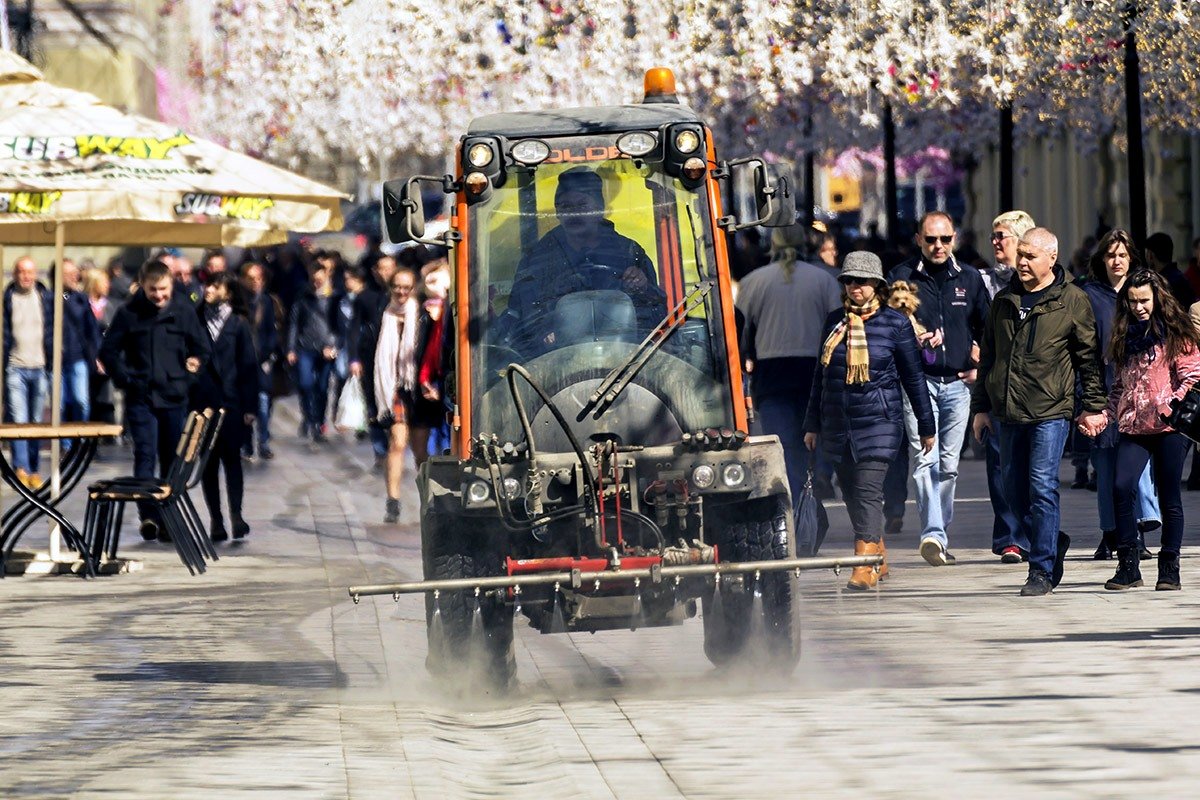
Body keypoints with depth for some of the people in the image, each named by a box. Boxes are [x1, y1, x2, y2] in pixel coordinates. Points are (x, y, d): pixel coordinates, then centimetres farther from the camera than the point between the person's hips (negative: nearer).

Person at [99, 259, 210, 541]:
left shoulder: (184, 311, 2)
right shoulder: (129, 314, 0)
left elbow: (202, 349, 10)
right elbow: (108, 351, 7)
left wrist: (190, 377, 0)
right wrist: (124, 379, -3)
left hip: (175, 398, 2)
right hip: (141, 398, -2)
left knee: (172, 460, 6)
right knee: (145, 455, -14)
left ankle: (168, 521, 12)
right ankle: (148, 515, -21)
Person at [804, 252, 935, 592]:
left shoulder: (894, 323, -1)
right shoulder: (834, 321, 10)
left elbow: (913, 377, 4)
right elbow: (821, 374, 17)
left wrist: (926, 426, 6)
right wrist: (812, 424, 17)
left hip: (878, 422, -5)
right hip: (836, 424, 5)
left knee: (868, 491, -15)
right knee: (852, 495, 9)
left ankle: (865, 567, -20)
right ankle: (879, 558, 23)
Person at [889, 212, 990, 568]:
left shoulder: (969, 278, 11)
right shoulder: (903, 277, 2)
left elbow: (987, 328, 19)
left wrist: (979, 366, 8)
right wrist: (910, 338, -13)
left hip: (958, 383, 3)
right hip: (918, 380, -3)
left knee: (949, 464, 5)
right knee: (925, 459, -15)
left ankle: (938, 534, 14)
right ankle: (933, 534, -22)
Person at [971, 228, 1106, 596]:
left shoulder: (1072, 301, -1)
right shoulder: (1005, 301, 13)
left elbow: (1088, 356, 1)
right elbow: (988, 356, 18)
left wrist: (1094, 406, -1)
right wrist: (981, 406, 15)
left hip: (1050, 411, -5)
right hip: (1009, 413, 5)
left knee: (1042, 488, -9)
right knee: (1014, 490, 8)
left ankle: (1042, 571, -5)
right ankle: (1052, 543, 29)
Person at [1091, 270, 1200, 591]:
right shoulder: (1125, 337, 16)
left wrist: (1173, 404, -18)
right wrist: (1103, 417, 8)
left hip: (1170, 428, -4)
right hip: (1134, 428, 4)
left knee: (1169, 496, 0)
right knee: (1122, 487, -13)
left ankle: (1169, 567, 10)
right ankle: (1128, 566, -6)